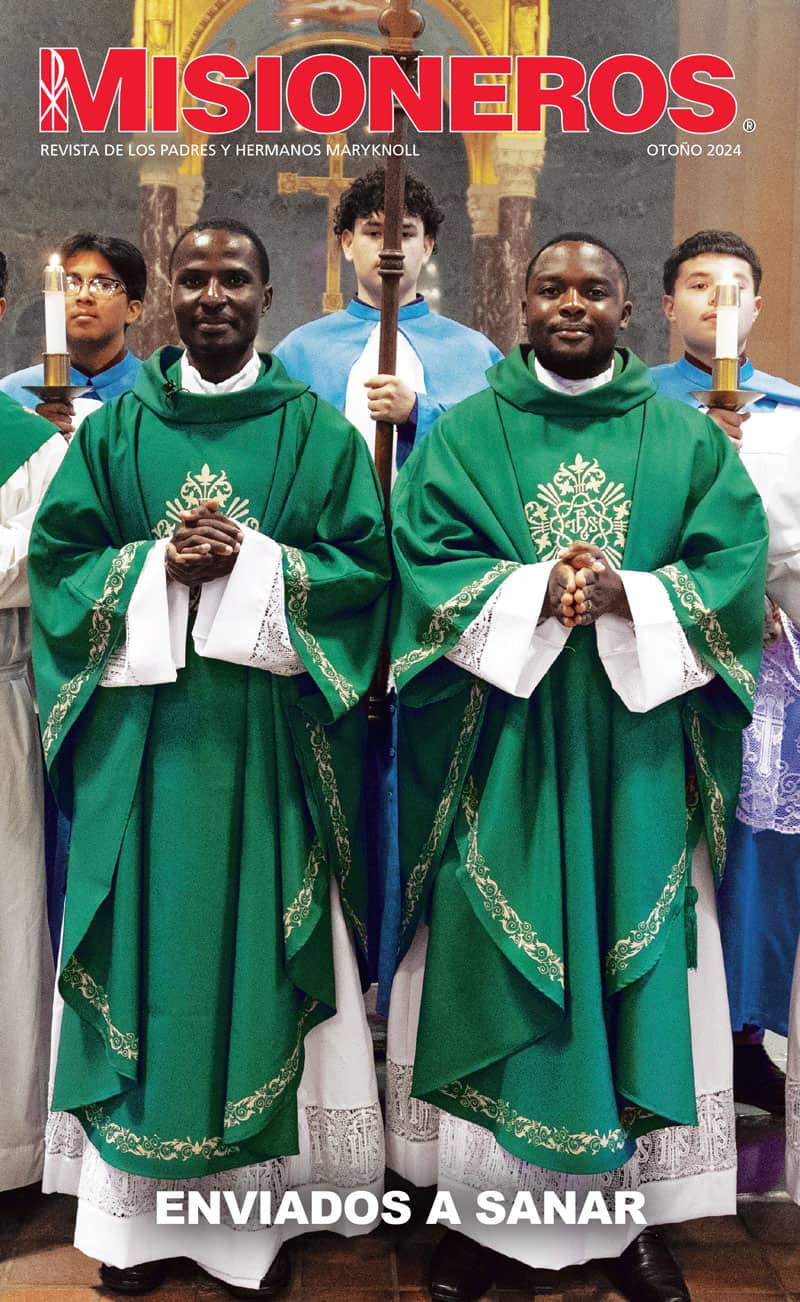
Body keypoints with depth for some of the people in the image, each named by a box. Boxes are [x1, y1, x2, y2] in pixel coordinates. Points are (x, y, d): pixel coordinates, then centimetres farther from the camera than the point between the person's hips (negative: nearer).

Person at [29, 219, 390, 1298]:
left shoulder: (316, 430, 6)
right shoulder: (116, 426, 11)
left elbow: (365, 563, -1)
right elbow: (56, 556, 6)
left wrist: (250, 562, -14)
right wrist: (155, 565, -11)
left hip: (266, 739, -1)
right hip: (144, 732, 2)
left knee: (259, 941, 2)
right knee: (145, 941, 5)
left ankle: (262, 1210, 17)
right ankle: (135, 1207, 19)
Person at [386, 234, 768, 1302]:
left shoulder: (689, 440, 9)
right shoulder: (465, 435, 7)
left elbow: (735, 569, -1)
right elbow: (428, 567, -4)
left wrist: (625, 597, -17)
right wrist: (534, 594, -20)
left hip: (636, 750, 1)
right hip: (501, 748, -1)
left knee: (636, 967, 6)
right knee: (496, 971, 4)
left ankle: (631, 1212, 22)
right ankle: (484, 1208, 19)